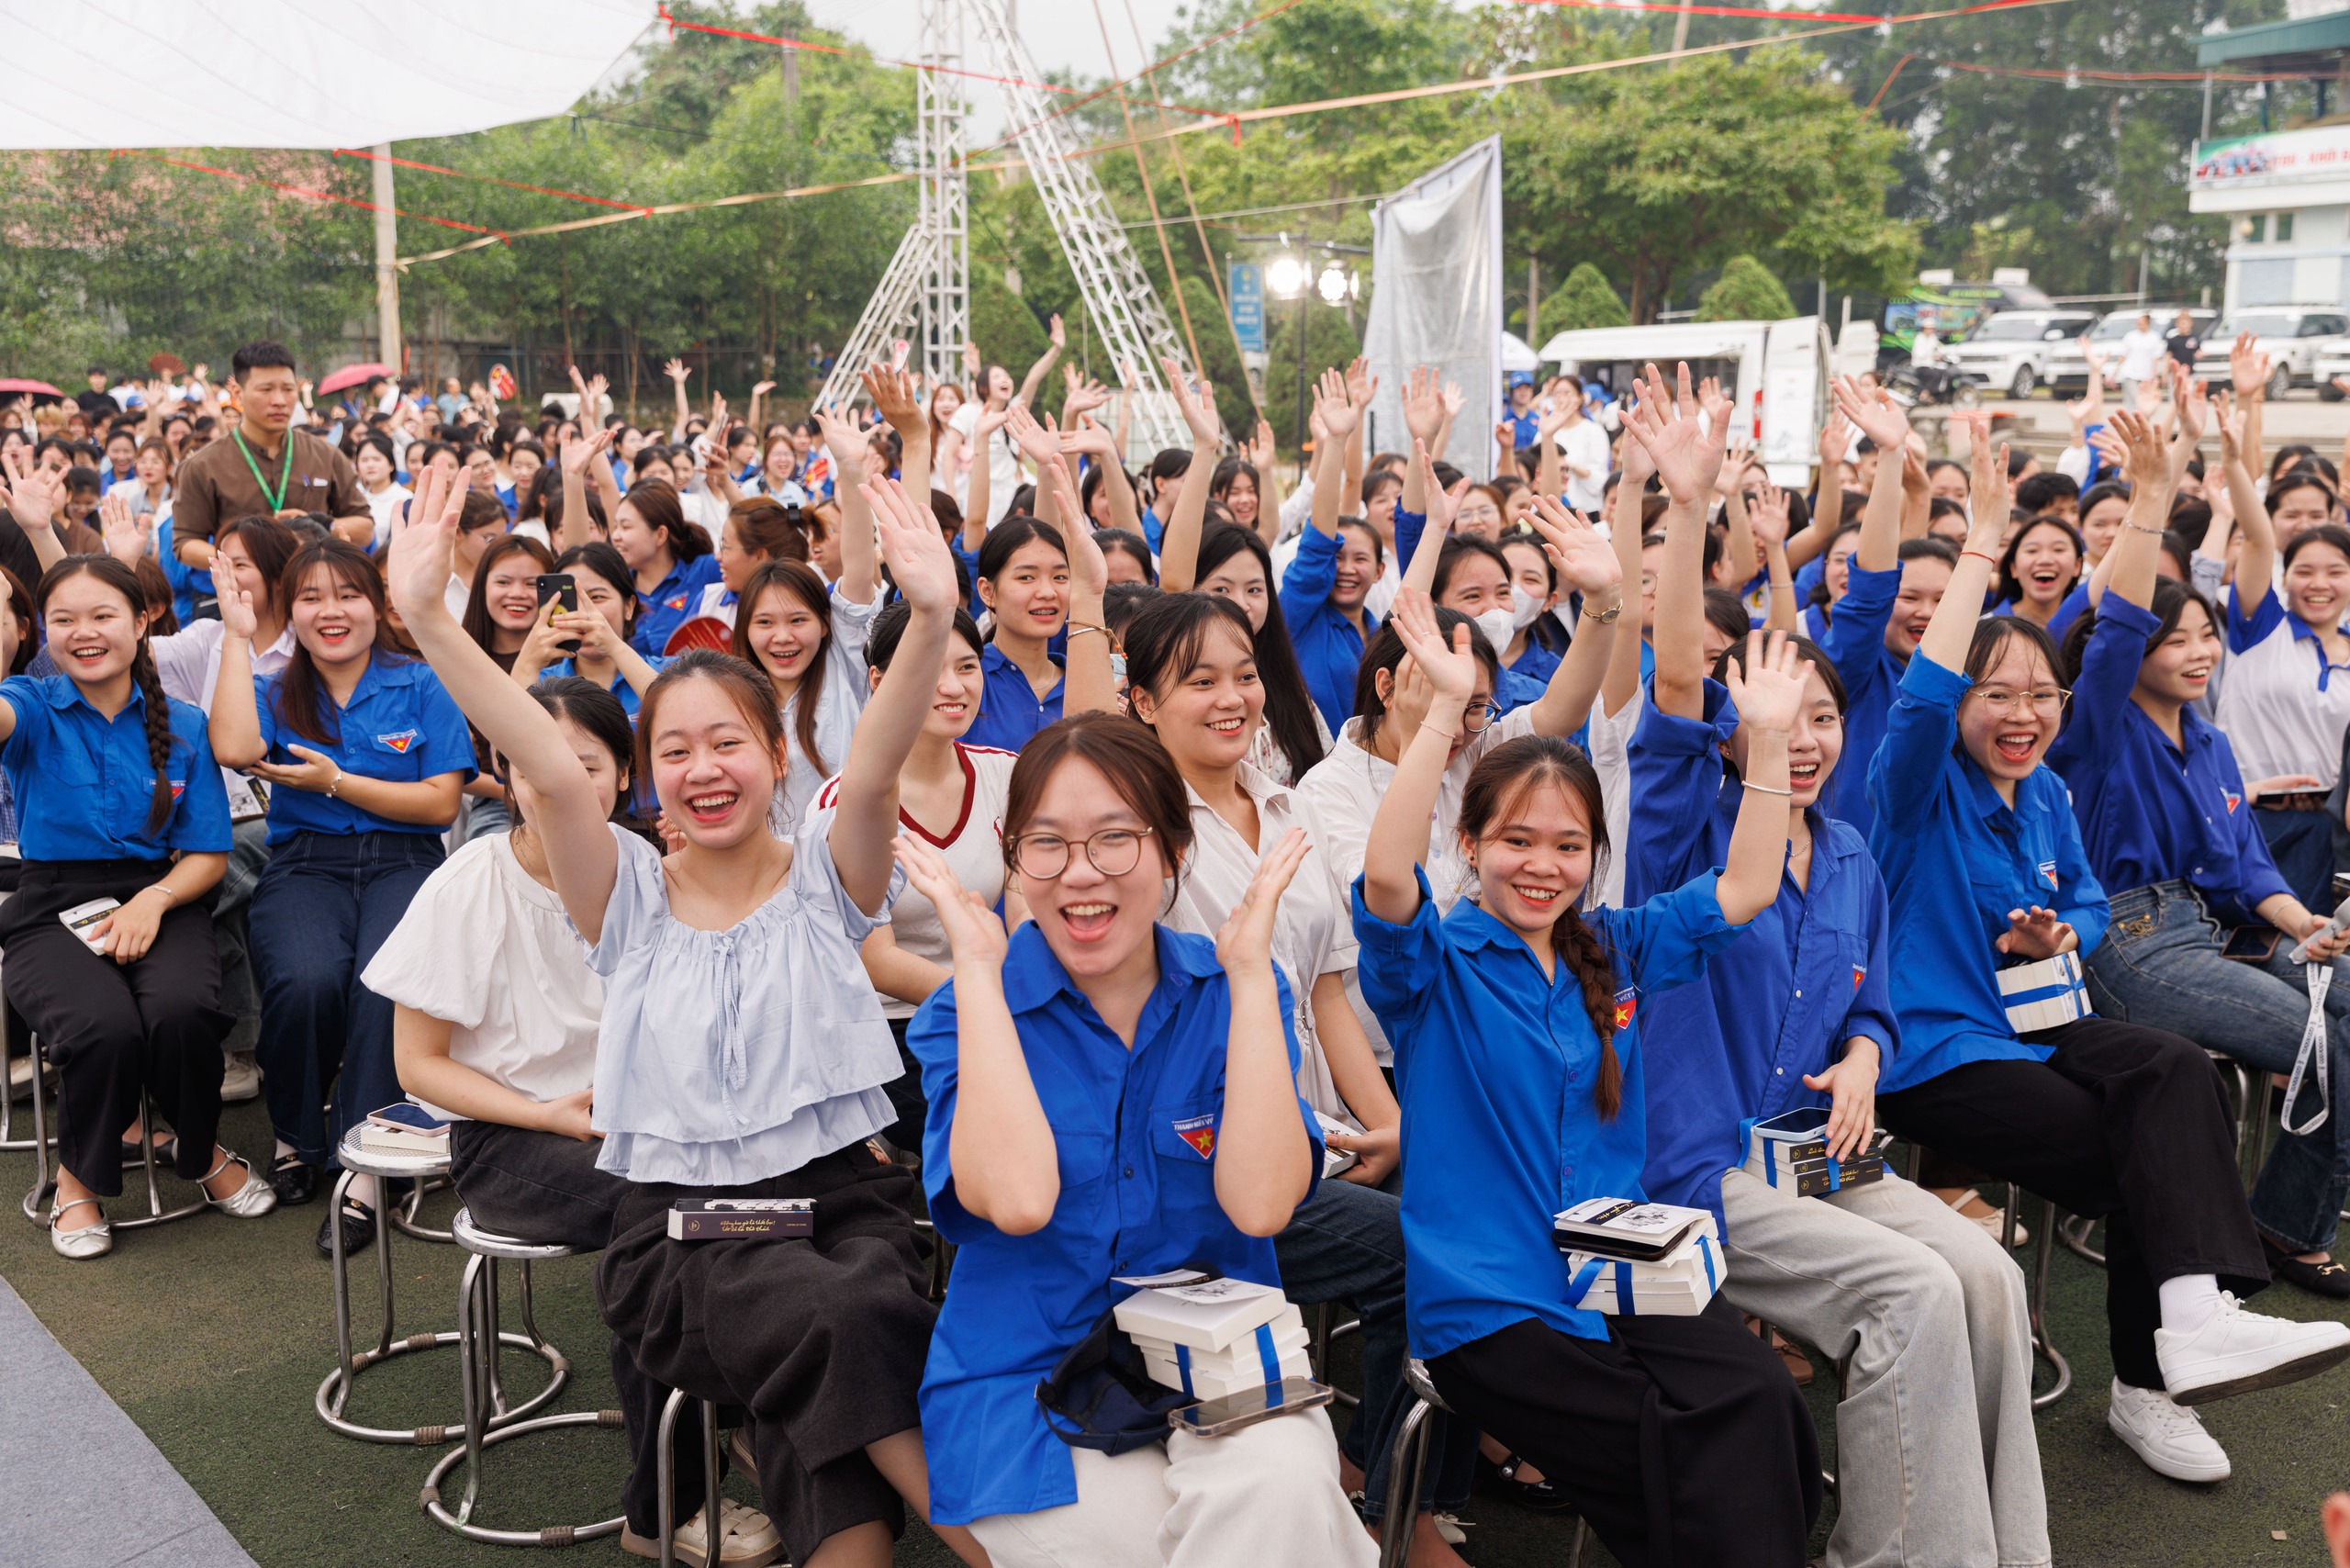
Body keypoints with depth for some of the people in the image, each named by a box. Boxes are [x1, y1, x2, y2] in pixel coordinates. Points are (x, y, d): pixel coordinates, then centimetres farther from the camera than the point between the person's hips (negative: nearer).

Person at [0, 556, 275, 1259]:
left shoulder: (181, 725, 8)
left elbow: (209, 854, 7)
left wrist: (154, 899, -13)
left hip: (158, 899, 1)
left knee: (181, 1012, -32)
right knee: (106, 1026, -32)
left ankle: (200, 1150, 3)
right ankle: (80, 1175, 1)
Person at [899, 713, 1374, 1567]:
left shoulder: (1231, 995, 1)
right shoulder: (970, 1012, -3)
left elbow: (1260, 1202, -16)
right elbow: (1018, 1200, -22)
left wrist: (1249, 969, -15)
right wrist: (978, 969, -16)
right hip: (1026, 1388, 0)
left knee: (1282, 1480, -32)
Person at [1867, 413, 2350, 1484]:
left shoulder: (2044, 795, 12)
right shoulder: (1920, 789, -9)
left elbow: (2089, 902, 23)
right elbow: (1924, 697, -30)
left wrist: (2062, 936, -3)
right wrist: (1981, 543, -30)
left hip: (2032, 1024, 6)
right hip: (1929, 1052, -6)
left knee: (2175, 1075, -24)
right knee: (2129, 1155, -23)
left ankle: (2195, 1320, -30)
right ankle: (2151, 1381, -9)